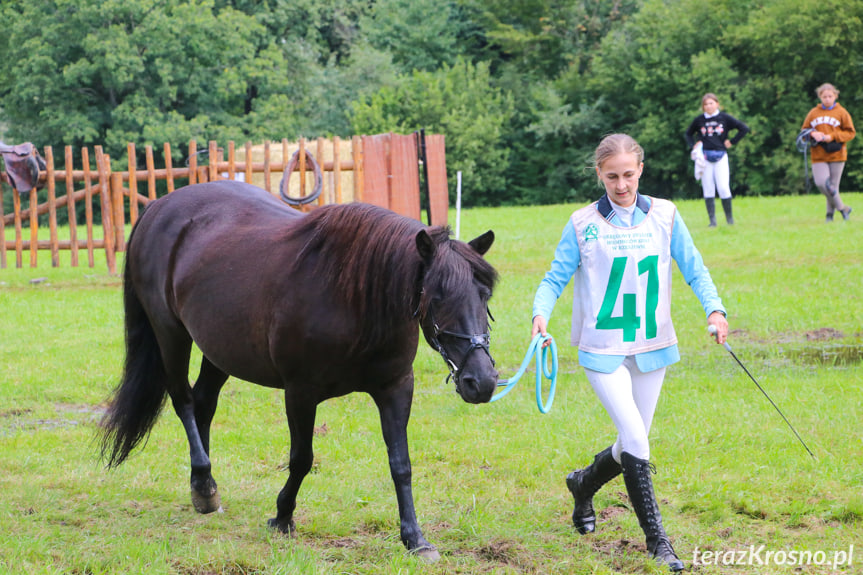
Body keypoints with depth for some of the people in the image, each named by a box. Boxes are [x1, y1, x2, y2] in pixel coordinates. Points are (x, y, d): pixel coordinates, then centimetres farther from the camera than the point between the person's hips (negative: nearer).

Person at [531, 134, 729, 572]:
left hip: (652, 348, 3)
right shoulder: (583, 225, -3)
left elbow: (693, 268, 4)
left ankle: (584, 484, 41)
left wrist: (714, 308, -13)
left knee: (633, 445, 11)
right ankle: (656, 539, -6)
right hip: (602, 350, -3)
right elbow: (555, 278, -1)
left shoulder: (664, 216, 2)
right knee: (636, 441, -15)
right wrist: (541, 312, -20)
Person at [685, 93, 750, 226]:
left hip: (721, 156, -2)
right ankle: (712, 220, 0)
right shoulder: (699, 120, 7)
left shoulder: (725, 118, 2)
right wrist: (692, 147, 8)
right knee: (708, 189, -2)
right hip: (705, 157, 2)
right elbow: (688, 134, 23)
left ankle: (729, 217, 5)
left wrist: (732, 142, 2)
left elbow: (744, 129, 6)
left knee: (723, 188, -9)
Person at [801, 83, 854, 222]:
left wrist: (833, 137, -11)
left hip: (836, 154, -1)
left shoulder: (841, 113, 2)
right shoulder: (813, 113, 8)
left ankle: (831, 211, 17)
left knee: (833, 185, 1)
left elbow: (850, 133, 2)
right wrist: (812, 134, -8)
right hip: (818, 156, 1)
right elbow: (804, 131, 15)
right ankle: (841, 208, -1)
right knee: (821, 183, -14)